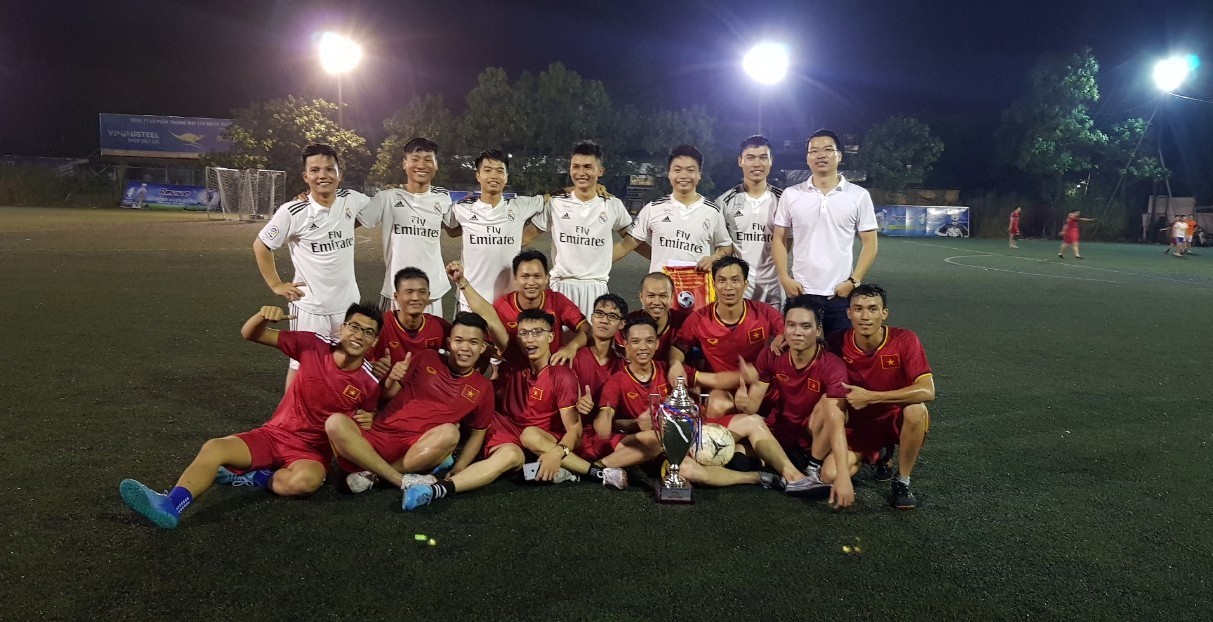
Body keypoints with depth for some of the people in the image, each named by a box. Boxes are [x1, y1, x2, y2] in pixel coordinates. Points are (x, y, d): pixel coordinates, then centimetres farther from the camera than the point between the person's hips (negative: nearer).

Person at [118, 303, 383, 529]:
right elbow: (249, 335, -4)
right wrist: (263, 315, -27)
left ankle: (248, 477, -13)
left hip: (312, 451, -2)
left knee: (304, 481, -37)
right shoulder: (315, 345, -8)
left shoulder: (369, 382, -10)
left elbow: (368, 419, 10)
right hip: (273, 435, 3)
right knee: (213, 448, -21)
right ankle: (170, 505, -40)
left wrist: (368, 421, -15)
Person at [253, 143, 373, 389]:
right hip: (310, 307, -4)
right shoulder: (292, 212, -15)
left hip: (348, 303, 4)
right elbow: (261, 246, -2)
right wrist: (276, 285, -4)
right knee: (301, 367, 9)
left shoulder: (351, 200, -5)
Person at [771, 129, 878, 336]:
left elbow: (869, 243, 3)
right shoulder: (791, 195, 4)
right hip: (800, 293, 1)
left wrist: (853, 281, -7)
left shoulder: (859, 196, 2)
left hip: (841, 294, 0)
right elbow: (779, 240, 8)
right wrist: (785, 279, -4)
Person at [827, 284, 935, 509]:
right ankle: (880, 454, 18)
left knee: (916, 410, -36)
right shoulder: (838, 343, -14)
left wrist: (869, 397, -31)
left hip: (897, 419, -2)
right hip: (858, 422, 3)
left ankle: (902, 483, -13)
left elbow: (927, 391, -29)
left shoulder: (904, 340, -20)